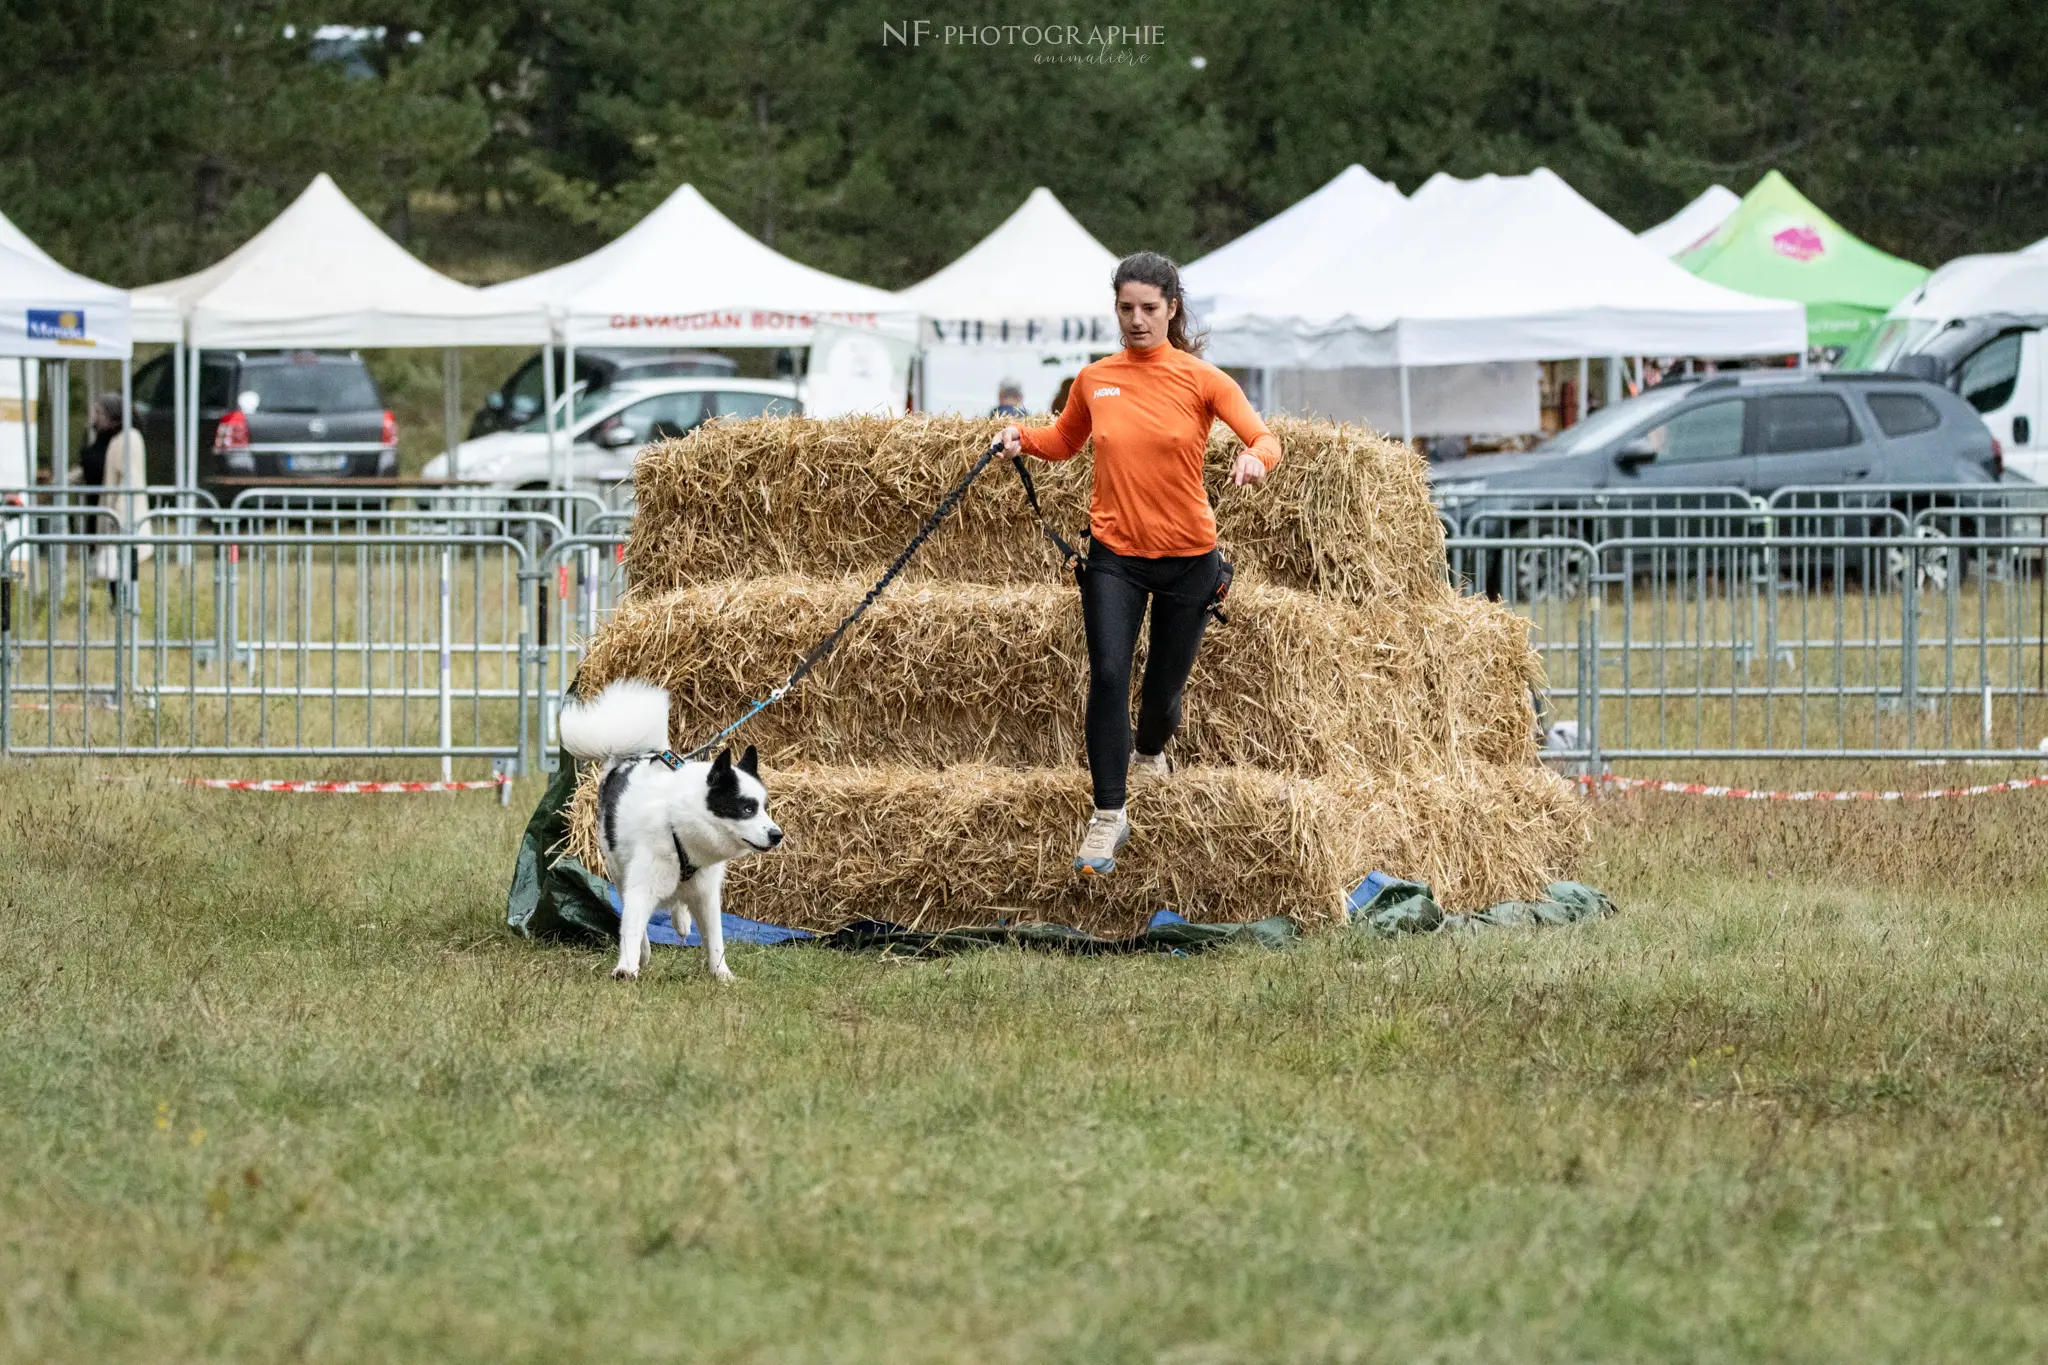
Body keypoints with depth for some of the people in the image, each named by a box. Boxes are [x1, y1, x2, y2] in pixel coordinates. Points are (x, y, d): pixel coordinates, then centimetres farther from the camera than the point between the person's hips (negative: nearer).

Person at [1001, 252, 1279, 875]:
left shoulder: (1200, 379, -7)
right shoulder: (1094, 380, 1)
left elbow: (1264, 438, -14)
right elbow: (1064, 441, 18)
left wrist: (1256, 458, -37)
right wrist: (1024, 437, -2)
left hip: (1188, 555, -1)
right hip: (1115, 554, 1)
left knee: (1163, 685, 10)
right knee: (1108, 677, -16)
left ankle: (1151, 750, 46)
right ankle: (1108, 817, -10)